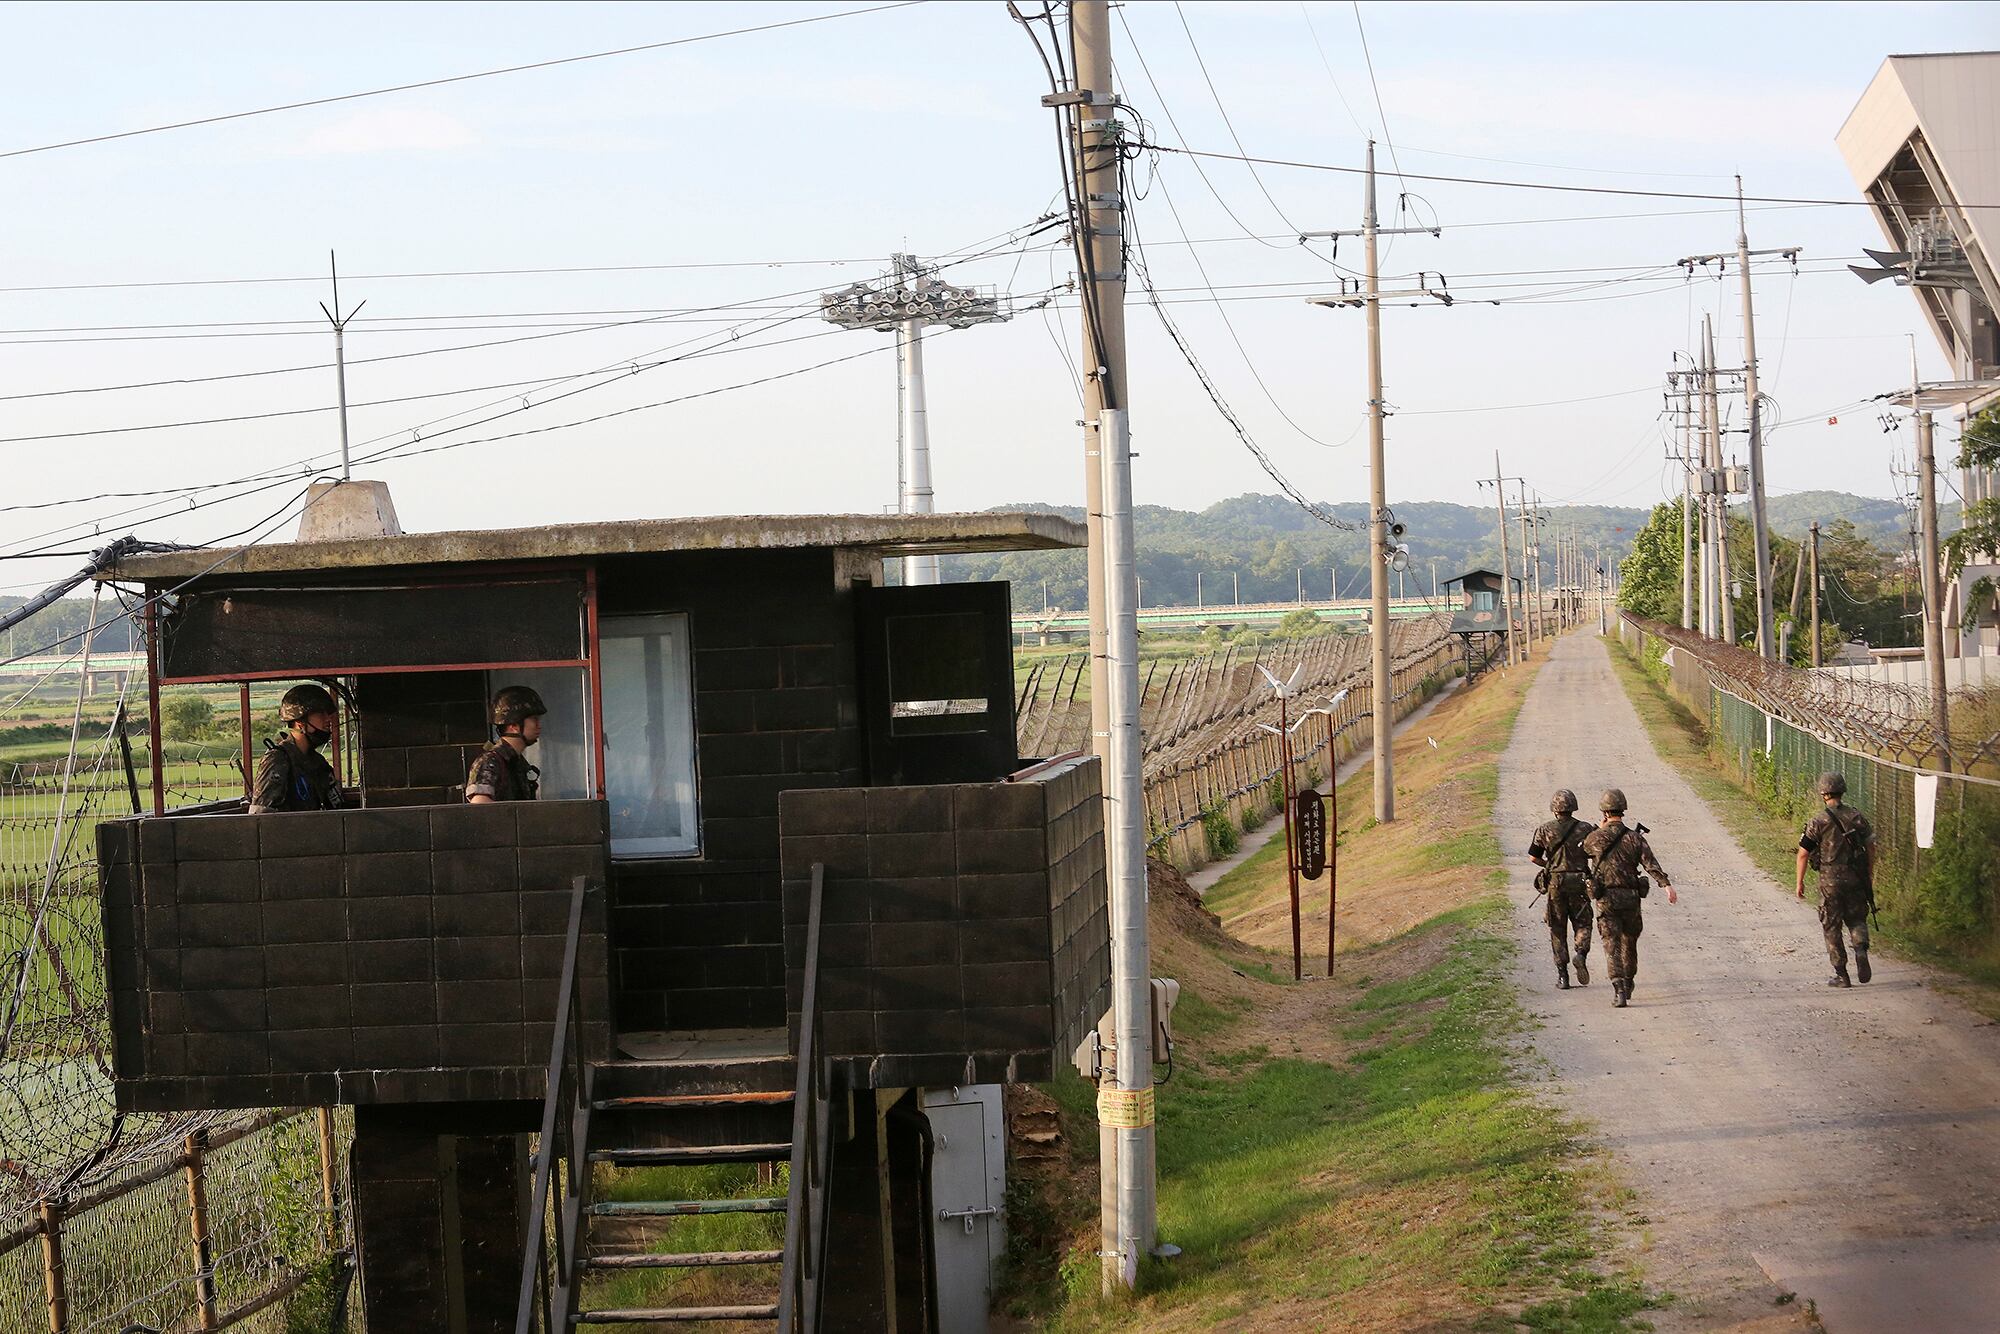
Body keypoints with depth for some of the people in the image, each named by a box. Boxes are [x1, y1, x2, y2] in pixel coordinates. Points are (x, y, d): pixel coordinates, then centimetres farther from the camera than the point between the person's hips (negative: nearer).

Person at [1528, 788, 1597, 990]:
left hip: (1555, 883, 0)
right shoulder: (1585, 829, -2)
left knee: (1558, 929, 8)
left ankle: (1562, 975, 5)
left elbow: (1533, 857, 0)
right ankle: (1581, 953, -19)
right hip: (1579, 882, 0)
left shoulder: (1545, 830, -1)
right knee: (1582, 924, 11)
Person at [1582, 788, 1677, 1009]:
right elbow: (1652, 865, -15)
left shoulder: (1596, 838, -3)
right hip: (1631, 898, 2)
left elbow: (1584, 849, 21)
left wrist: (1601, 828, 24)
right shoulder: (1635, 838, -4)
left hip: (1606, 900, -2)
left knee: (1612, 945, -4)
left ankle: (1618, 990, -20)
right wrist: (1667, 886, -23)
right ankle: (1628, 985, 36)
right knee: (1629, 942, 21)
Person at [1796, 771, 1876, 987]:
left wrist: (1800, 881, 3)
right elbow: (1870, 848, 5)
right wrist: (1869, 876, 17)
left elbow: (1803, 854, -8)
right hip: (1856, 880, 3)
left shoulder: (1818, 822, -10)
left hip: (1830, 881, -3)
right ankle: (1861, 949, -10)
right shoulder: (1857, 817, 1)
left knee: (1832, 927, 8)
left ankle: (1841, 975, 9)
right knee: (1856, 919, 19)